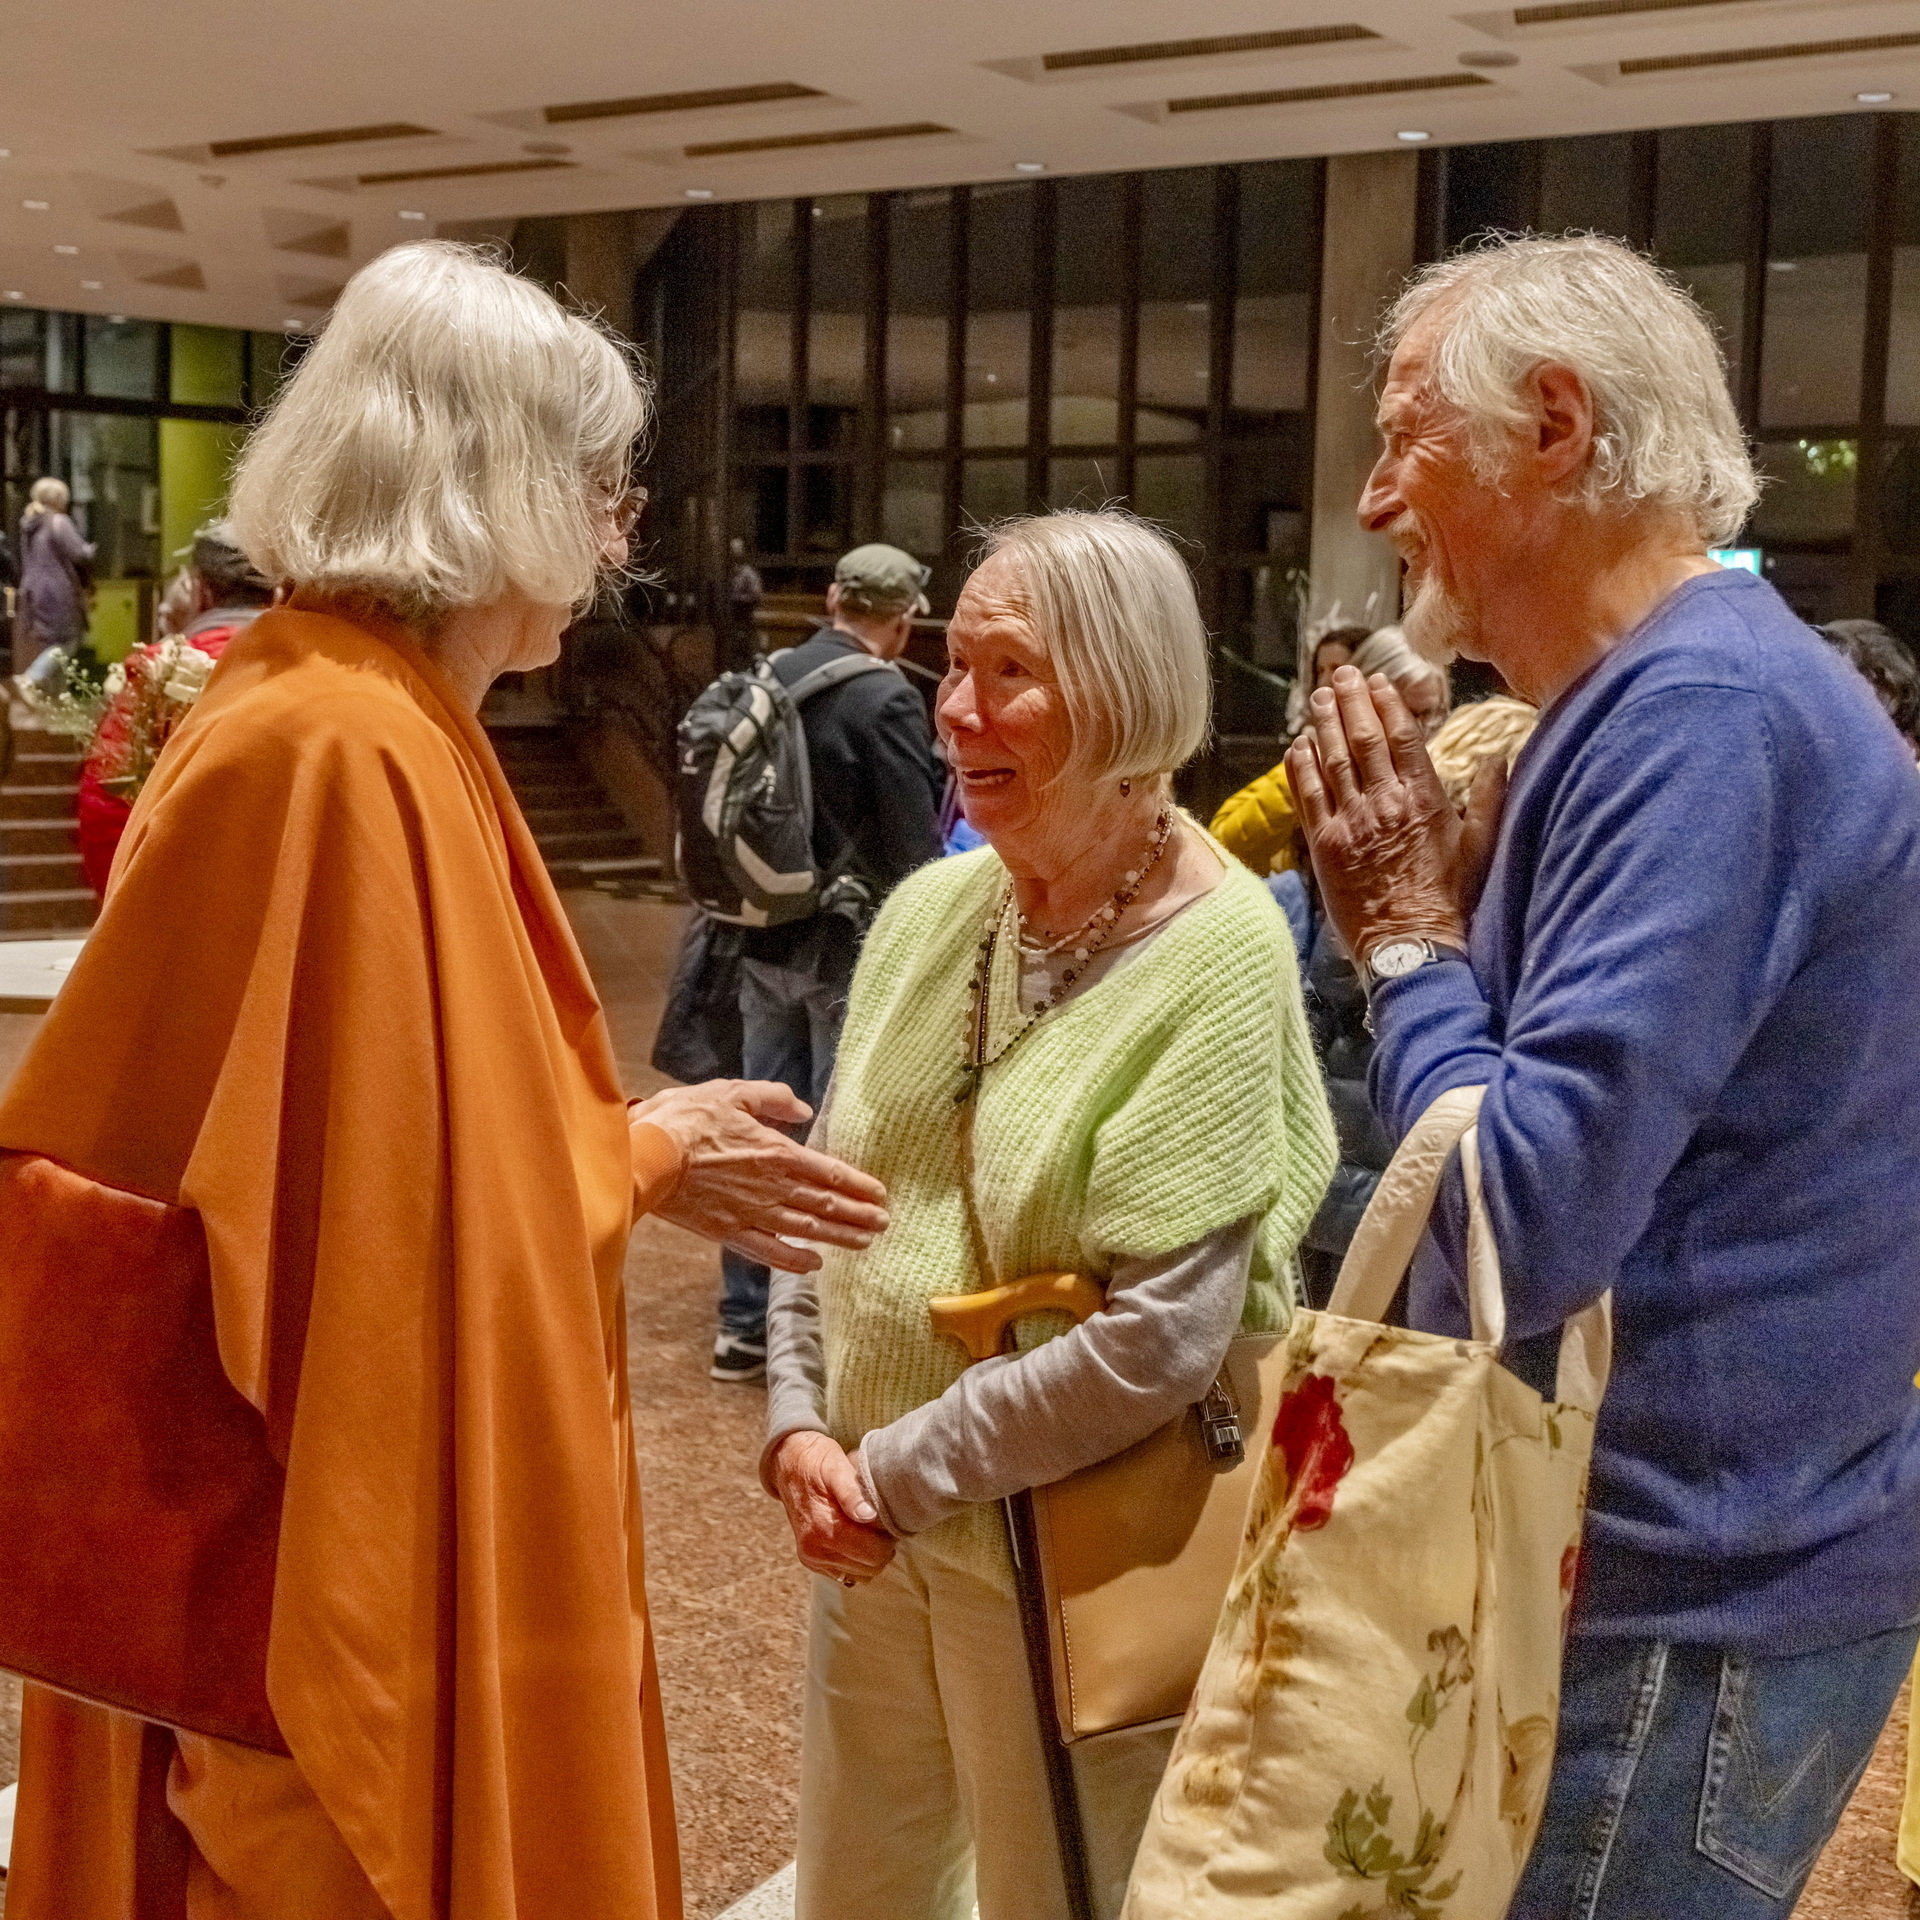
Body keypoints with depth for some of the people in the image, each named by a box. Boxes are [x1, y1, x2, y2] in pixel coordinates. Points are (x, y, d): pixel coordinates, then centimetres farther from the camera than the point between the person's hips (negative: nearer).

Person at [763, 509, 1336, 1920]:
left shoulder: (1217, 956, -18)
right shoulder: (931, 909, 0)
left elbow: (1160, 1343, -23)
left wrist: (900, 1471, -16)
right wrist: (800, 1428, -5)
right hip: (877, 1529, 6)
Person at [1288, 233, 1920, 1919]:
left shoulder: (1700, 715, -22)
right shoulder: (1661, 694, 11)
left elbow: (1532, 1221, -29)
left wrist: (1403, 938, -14)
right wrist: (1451, 894, 2)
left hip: (1691, 1590, -10)